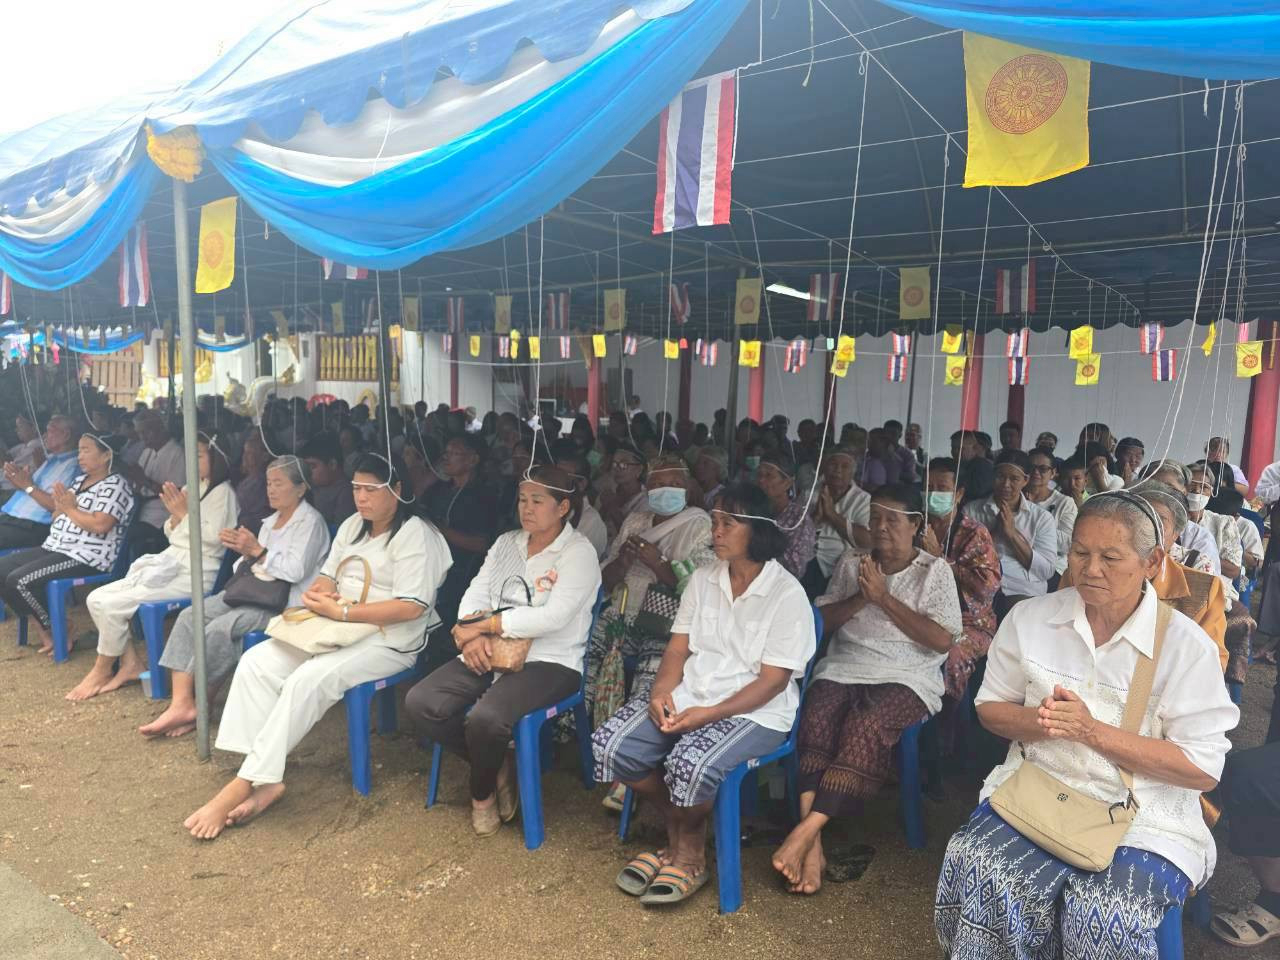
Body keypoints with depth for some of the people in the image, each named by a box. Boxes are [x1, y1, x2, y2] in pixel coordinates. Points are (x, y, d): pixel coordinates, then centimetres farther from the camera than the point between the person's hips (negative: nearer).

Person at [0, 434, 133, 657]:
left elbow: (100, 525, -24)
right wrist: (60, 507, -3)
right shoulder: (79, 480, 18)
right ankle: (42, 627, 7)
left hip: (86, 557, -10)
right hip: (55, 547, 10)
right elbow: (58, 517, 19)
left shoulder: (115, 485, -11)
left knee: (19, 580, -20)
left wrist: (71, 509, -10)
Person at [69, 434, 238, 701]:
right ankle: (131, 663, 2)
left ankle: (101, 670, 6)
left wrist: (184, 514, -10)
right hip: (169, 563, 9)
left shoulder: (222, 492, -5)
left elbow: (214, 537, -16)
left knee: (111, 605, -16)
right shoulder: (189, 489, 20)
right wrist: (175, 515, 1)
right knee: (96, 598, -3)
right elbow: (172, 535, 21)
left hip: (194, 573, -9)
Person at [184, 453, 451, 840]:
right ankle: (265, 779, -16)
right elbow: (327, 577, 18)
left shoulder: (415, 535, -12)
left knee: (308, 680, -30)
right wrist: (318, 595, -8)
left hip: (386, 642, -8)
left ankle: (243, 783, -21)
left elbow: (411, 607, -21)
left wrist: (341, 612, -21)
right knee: (256, 662, -11)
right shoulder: (352, 525, 13)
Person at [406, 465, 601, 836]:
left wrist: (482, 625, -15)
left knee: (486, 718, -32)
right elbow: (476, 594, 7)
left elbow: (554, 617, -19)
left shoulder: (579, 552, -6)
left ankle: (482, 792, 4)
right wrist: (474, 635, -16)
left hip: (549, 662, -6)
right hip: (492, 653, 7)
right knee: (421, 702, -15)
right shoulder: (506, 542, 15)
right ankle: (499, 766, 5)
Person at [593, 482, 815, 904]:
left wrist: (710, 713, -22)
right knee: (610, 744, -15)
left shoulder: (787, 594, -10)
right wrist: (661, 691, -12)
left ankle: (689, 851, 2)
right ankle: (678, 831, 10)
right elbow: (678, 648, 8)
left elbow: (773, 681, -13)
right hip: (687, 695, 6)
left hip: (754, 710, -6)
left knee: (692, 764, -33)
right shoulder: (703, 578, 7)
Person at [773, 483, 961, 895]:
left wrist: (884, 597, -9)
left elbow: (942, 640, -6)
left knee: (866, 726, -35)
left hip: (906, 677, -2)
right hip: (843, 668, 3)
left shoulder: (934, 570, 7)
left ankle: (806, 831, -35)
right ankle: (813, 845, -34)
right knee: (816, 719, -30)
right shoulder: (850, 562, 16)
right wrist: (859, 598, -5)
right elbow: (821, 623, 13)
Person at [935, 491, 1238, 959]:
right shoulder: (1029, 617, 3)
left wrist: (1094, 731, -19)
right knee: (978, 872, -26)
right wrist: (1037, 722, -13)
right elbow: (990, 707, 10)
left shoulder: (1186, 644, -6)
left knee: (1104, 916, -29)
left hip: (1145, 819, -2)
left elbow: (1204, 769, -8)